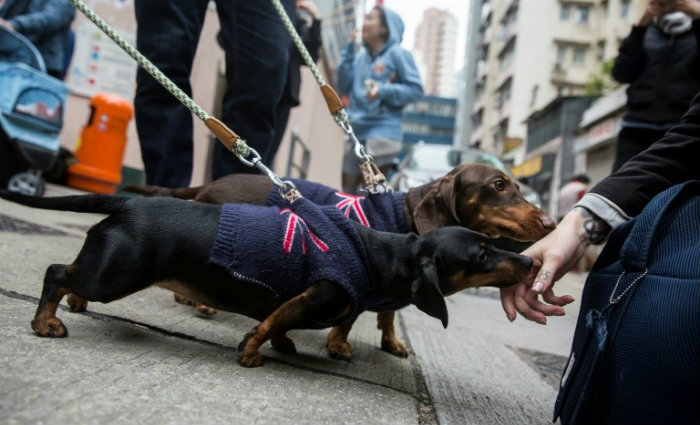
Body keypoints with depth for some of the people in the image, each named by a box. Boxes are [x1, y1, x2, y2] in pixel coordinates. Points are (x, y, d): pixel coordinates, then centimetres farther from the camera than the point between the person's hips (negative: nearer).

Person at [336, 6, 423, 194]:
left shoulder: (397, 54, -4)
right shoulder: (361, 57, 13)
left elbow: (416, 89, -8)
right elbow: (344, 87, 8)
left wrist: (384, 91, -22)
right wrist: (349, 50, 4)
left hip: (382, 132, -7)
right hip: (357, 131, 7)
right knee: (348, 188, 12)